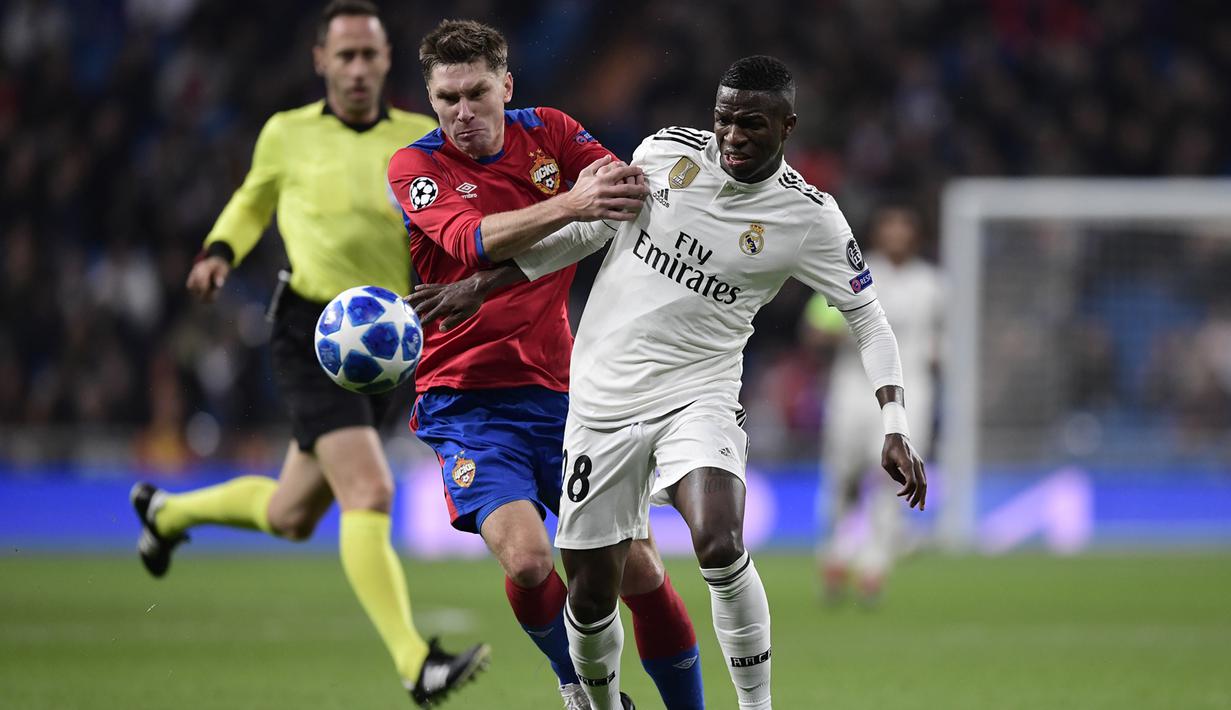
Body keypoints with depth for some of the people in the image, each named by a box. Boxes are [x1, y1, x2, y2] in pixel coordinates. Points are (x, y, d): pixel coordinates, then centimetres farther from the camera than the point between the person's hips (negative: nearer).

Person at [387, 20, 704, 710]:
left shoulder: (549, 133, 5)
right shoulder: (414, 167, -7)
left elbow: (627, 186, -8)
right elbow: (471, 240, -26)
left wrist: (614, 182, -33)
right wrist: (569, 205, -40)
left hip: (562, 390, 4)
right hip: (468, 401, -3)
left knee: (639, 569, -1)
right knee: (528, 560, -23)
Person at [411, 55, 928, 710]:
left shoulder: (809, 219, -7)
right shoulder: (666, 151, -1)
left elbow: (868, 319, 0)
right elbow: (591, 227, 13)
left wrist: (894, 429, -10)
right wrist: (483, 285, 13)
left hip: (696, 397, -3)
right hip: (602, 402, 3)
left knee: (720, 546, -31)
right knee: (591, 594, 4)